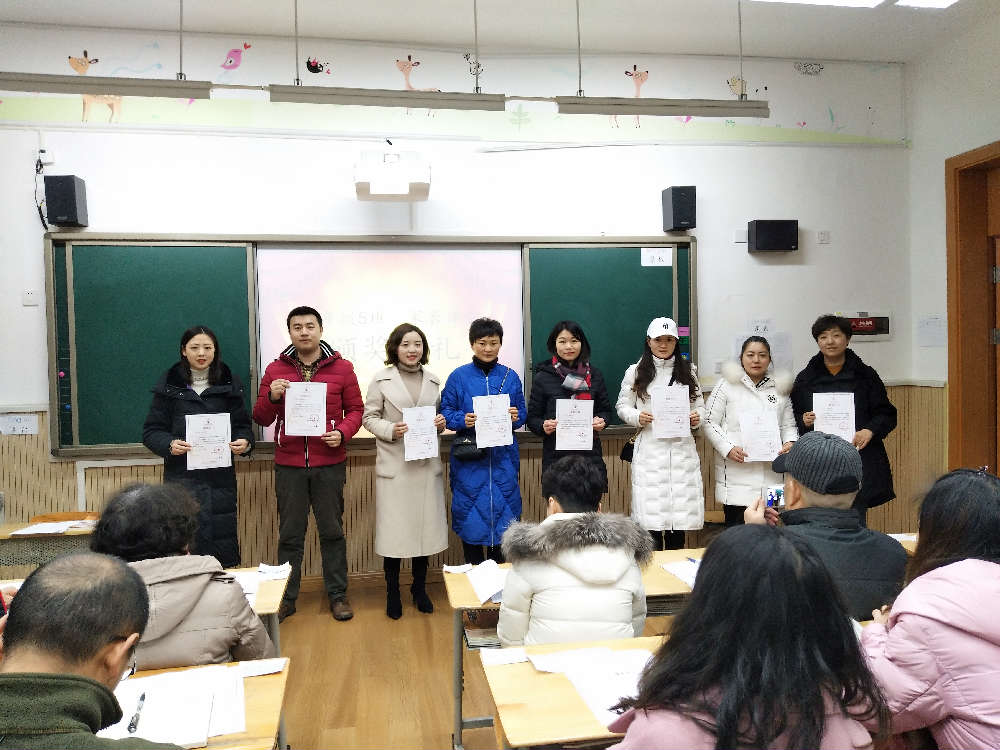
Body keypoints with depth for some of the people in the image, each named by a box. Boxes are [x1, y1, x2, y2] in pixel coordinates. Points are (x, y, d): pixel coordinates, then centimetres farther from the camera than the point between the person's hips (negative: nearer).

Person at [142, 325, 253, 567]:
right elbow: (151, 431, 4)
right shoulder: (169, 384, 5)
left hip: (220, 476, 1)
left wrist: (244, 442, -12)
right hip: (181, 476, -1)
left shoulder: (230, 383, 8)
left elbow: (242, 425, 10)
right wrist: (169, 444, -16)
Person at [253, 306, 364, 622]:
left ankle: (337, 594, 21)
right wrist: (271, 397, -14)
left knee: (332, 531, 8)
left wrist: (343, 432, -13)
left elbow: (355, 410, 6)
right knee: (290, 534, 9)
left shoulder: (341, 368, 3)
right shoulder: (275, 369, 6)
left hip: (329, 464, -1)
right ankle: (286, 597, 22)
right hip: (288, 465, 1)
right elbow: (261, 418, 6)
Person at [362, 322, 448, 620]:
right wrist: (391, 430, -16)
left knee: (425, 526, 8)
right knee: (394, 529, 0)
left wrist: (441, 422, -3)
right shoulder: (381, 380, 0)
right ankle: (392, 593, 18)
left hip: (427, 464, 3)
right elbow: (368, 417, 0)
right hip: (394, 465, -3)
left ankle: (419, 588, 26)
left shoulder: (433, 380, 10)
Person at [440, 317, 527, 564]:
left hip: (503, 458, 2)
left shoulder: (510, 376, 7)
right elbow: (446, 412, 1)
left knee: (502, 514, 6)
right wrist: (462, 420, -18)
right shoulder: (459, 376, 1)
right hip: (469, 460, -2)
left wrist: (516, 417, -11)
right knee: (471, 515, 2)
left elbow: (523, 413, 11)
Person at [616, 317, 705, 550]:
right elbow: (622, 406, 8)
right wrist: (637, 417, -12)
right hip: (650, 449, -2)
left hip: (682, 448, 3)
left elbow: (700, 406, 16)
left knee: (680, 514, 5)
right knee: (650, 517, -6)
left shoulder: (688, 371, 13)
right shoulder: (635, 372, 5)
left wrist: (697, 418, -6)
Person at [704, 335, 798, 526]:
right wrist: (728, 448, -13)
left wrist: (790, 442, -4)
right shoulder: (727, 385, 2)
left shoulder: (779, 388, 15)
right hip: (736, 474, -4)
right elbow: (710, 422, -1)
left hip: (770, 473, 4)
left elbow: (788, 424, 18)